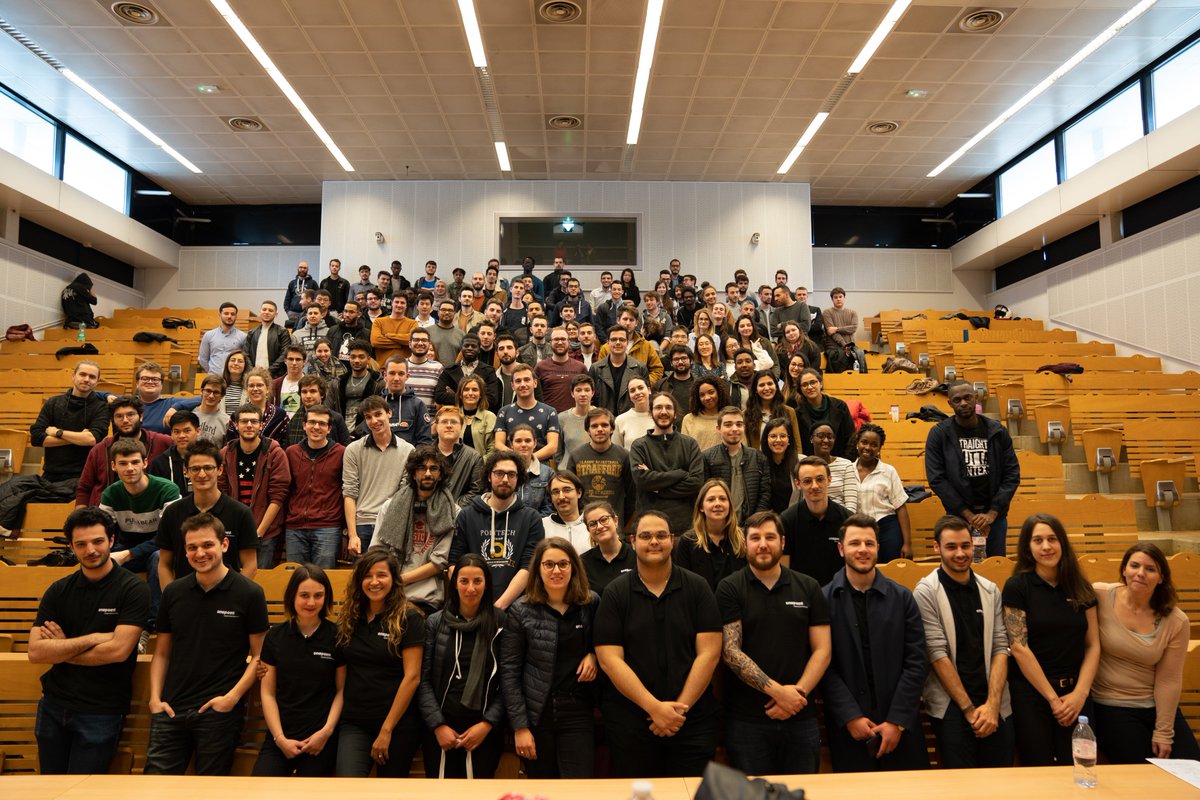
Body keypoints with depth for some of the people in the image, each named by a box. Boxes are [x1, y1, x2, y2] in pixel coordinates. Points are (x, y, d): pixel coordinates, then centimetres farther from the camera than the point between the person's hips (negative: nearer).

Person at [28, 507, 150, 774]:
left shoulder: (133, 589, -12)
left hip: (101, 712, -4)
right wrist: (93, 638, -18)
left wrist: (60, 651, -9)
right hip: (53, 706, 5)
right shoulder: (58, 591, 2)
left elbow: (118, 650, -20)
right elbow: (35, 652, -8)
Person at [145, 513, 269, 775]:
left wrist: (232, 697, -13)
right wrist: (155, 697, 1)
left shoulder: (249, 593, -6)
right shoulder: (173, 593, 7)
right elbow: (162, 653, 13)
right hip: (171, 709, 3)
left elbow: (259, 655, -4)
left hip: (220, 711, -3)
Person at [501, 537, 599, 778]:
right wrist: (520, 726, -8)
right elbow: (509, 671, -5)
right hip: (536, 714, -1)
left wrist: (594, 655, -5)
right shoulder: (521, 611, -5)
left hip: (578, 712, 1)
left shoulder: (592, 603, 1)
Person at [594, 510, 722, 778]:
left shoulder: (697, 587, 1)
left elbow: (709, 653, -3)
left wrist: (680, 707, -11)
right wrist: (655, 707, -14)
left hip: (694, 722, 0)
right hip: (629, 722, 0)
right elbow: (610, 660, -7)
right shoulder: (615, 593, 0)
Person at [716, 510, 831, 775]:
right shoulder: (729, 589, -2)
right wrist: (778, 691, -16)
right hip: (746, 720, -2)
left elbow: (822, 650, 3)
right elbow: (730, 651, -9)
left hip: (801, 717, 2)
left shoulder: (808, 588, 6)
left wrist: (798, 692, -11)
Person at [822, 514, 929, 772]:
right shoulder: (825, 600, -3)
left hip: (901, 727, 2)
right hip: (847, 729, -1)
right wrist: (850, 717, -11)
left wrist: (897, 721, -6)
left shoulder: (902, 598, 3)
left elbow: (916, 663, 0)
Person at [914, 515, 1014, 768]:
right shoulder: (926, 592, -6)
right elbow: (938, 654, -10)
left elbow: (1000, 648, 3)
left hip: (995, 704, 4)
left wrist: (992, 704, -8)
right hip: (950, 705, -4)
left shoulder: (990, 591, 9)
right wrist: (968, 708, -11)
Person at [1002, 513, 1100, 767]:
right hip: (1030, 692, -3)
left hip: (1075, 693, 3)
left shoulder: (1081, 588, 7)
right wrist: (1052, 698, -10)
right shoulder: (1017, 586, -5)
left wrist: (1080, 693, -7)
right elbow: (1019, 648, -10)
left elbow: (1093, 645, 6)